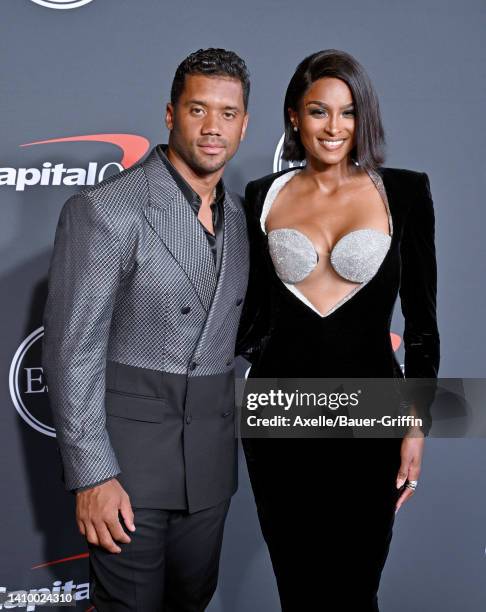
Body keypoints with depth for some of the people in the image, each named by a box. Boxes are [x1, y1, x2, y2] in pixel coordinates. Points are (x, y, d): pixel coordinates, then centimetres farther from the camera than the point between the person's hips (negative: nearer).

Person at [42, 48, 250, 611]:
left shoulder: (237, 215, 8)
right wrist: (92, 476, -17)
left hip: (210, 460, 6)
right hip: (128, 458, -6)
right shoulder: (103, 210, -14)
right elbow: (72, 351, -15)